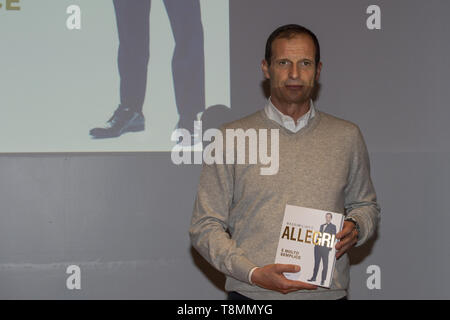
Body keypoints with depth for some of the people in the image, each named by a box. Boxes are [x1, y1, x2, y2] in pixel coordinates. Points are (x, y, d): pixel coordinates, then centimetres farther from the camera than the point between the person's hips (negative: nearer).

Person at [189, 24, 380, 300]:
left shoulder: (347, 136, 6)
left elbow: (366, 204, 18)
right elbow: (205, 226, -2)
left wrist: (355, 228, -4)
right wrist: (254, 274, -14)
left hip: (328, 292, 2)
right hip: (253, 293, -2)